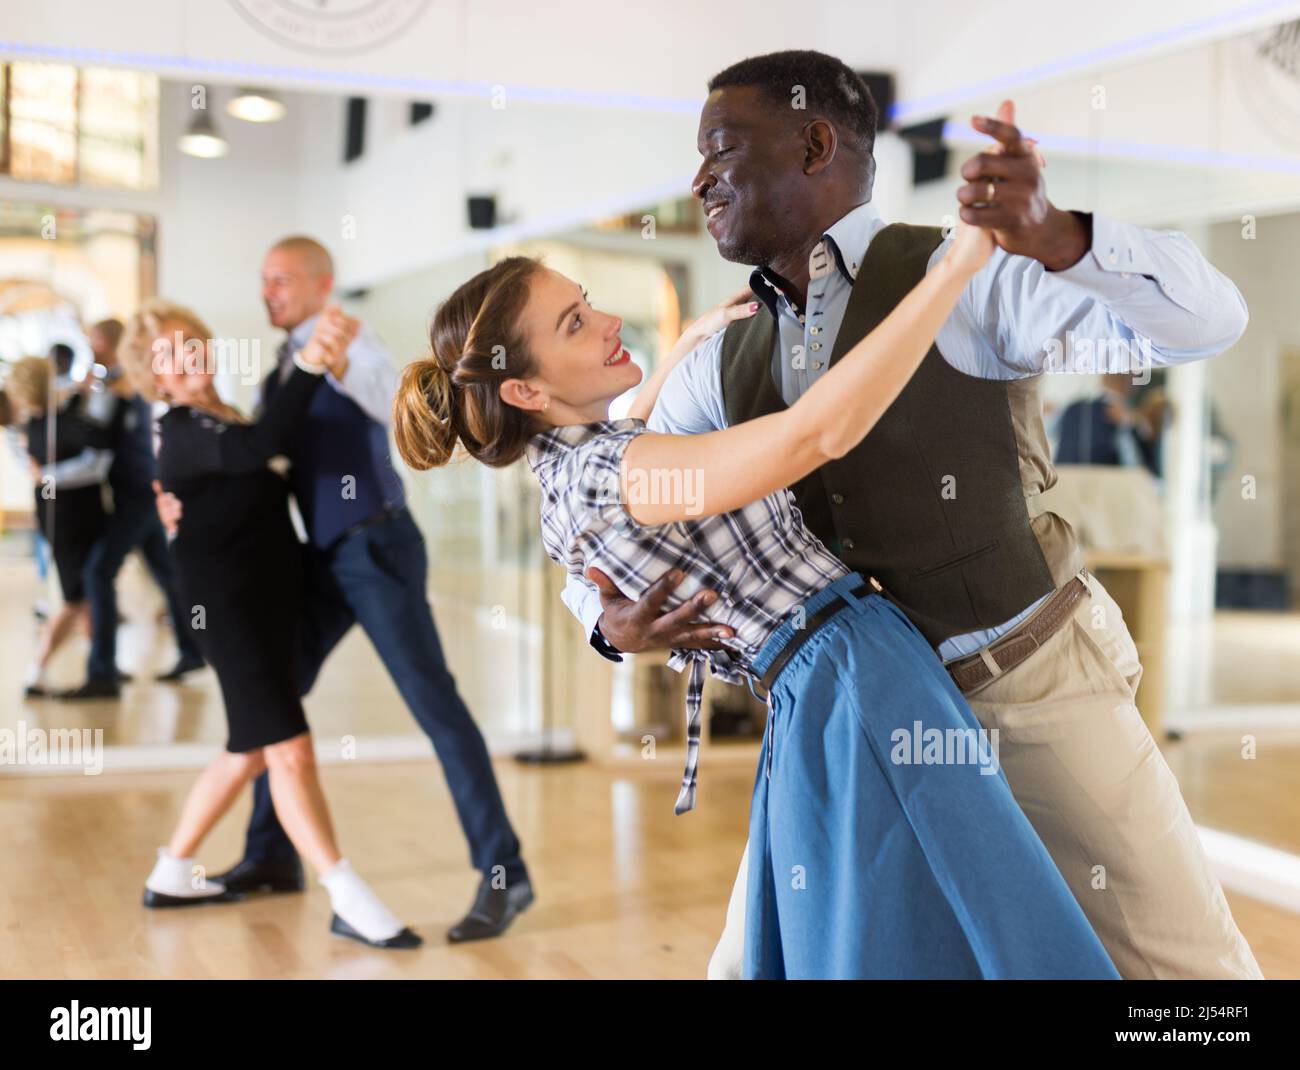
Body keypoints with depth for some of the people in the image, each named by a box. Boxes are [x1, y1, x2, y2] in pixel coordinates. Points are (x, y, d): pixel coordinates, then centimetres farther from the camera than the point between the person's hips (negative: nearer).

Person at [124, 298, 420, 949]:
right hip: (230, 609, -10)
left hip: (264, 603, 10)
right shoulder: (184, 430, -14)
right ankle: (350, 905, -13)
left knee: (251, 751, 16)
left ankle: (170, 876, 29)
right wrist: (309, 363, -43)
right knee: (289, 748, -13)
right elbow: (259, 447, -35)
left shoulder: (209, 424, 15)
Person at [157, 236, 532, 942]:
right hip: (325, 558, 9)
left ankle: (503, 875, -10)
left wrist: (344, 367, -42)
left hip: (377, 548, -9)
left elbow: (403, 415, -25)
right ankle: (272, 856, 27)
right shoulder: (280, 374, 17)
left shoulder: (352, 346, -7)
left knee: (431, 700, -13)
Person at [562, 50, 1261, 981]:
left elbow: (1210, 320, -23)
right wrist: (613, 621, -14)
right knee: (753, 961, 8)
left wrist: (1055, 237, -42)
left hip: (1037, 682, -4)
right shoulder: (725, 365, 1)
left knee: (1183, 961, 1)